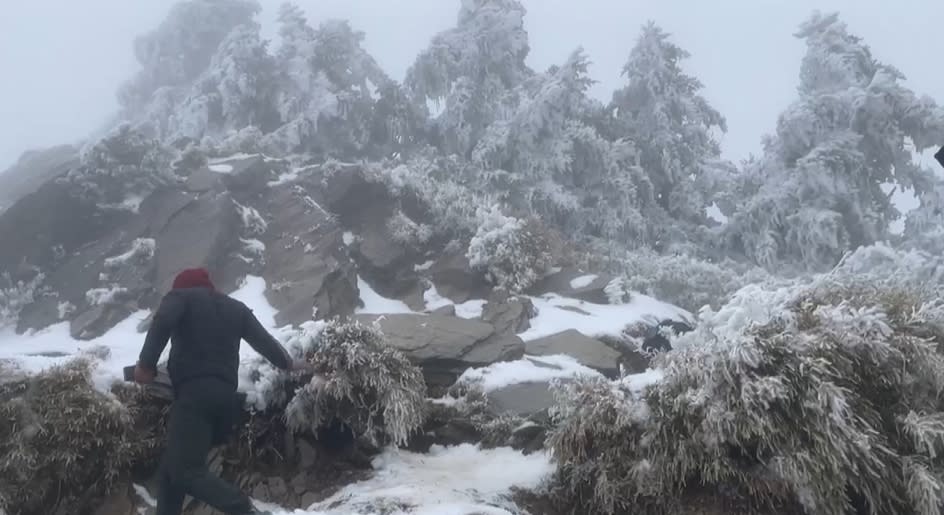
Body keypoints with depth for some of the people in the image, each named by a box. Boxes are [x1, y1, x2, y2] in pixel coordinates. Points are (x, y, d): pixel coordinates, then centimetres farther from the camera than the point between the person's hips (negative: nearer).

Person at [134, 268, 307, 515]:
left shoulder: (181, 297, 11)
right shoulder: (236, 308, 25)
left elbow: (162, 323, -10)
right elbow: (264, 340, 24)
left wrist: (146, 364, -9)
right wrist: (287, 363, 40)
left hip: (194, 393, -7)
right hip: (225, 396, 7)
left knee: (186, 472, -15)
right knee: (172, 468, 15)